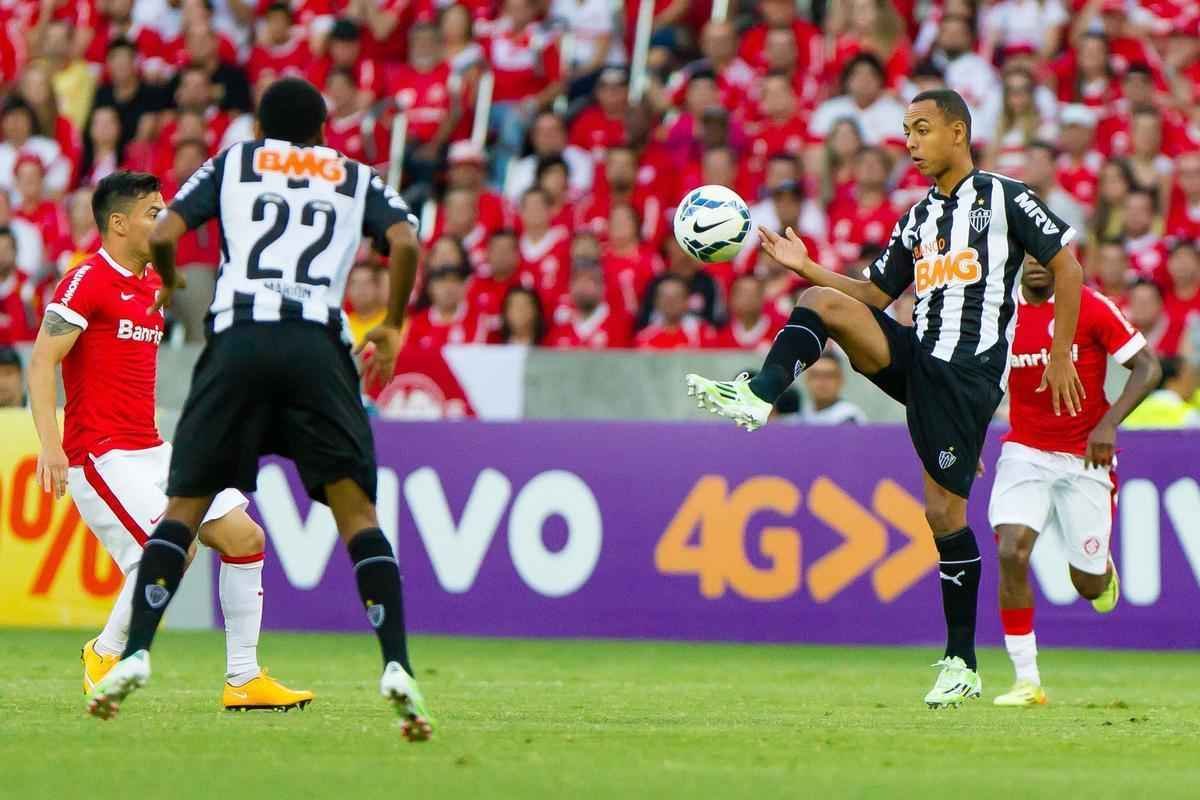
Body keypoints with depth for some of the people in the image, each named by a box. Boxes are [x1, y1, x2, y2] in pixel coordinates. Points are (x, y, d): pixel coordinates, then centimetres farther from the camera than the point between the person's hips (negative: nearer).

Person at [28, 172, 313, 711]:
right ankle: (106, 653, 2)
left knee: (244, 538, 2)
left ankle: (243, 679, 7)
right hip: (103, 454, -9)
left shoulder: (153, 285, 16)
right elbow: (42, 362, -16)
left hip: (152, 451, 9)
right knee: (172, 550, -22)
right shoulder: (88, 281, -10)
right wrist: (50, 445, -25)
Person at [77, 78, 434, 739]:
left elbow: (161, 235, 8)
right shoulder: (354, 177, 22)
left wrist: (169, 286, 29)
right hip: (319, 344, 0)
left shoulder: (230, 164, 21)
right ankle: (396, 667, -15)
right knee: (356, 510, 0)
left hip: (237, 338, 0)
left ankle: (135, 655, -4)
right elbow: (405, 244, 4)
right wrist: (392, 326, 17)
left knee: (184, 506, 8)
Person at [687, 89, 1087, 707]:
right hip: (914, 356, 6)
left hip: (970, 372, -6)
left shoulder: (1003, 198, 0)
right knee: (821, 302, -16)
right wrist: (806, 267, 8)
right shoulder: (918, 218, 19)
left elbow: (1068, 267, -1)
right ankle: (758, 396, -32)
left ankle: (961, 662, 2)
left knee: (945, 510, -6)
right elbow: (876, 294, 21)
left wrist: (1060, 355, -5)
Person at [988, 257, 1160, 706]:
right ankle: (1027, 681, -14)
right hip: (1025, 453, 1)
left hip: (1086, 457, -1)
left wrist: (1108, 424, -21)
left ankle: (1103, 569, 44)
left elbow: (1148, 368, -9)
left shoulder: (1091, 307, -11)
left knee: (1089, 585, 3)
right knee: (1011, 553, -21)